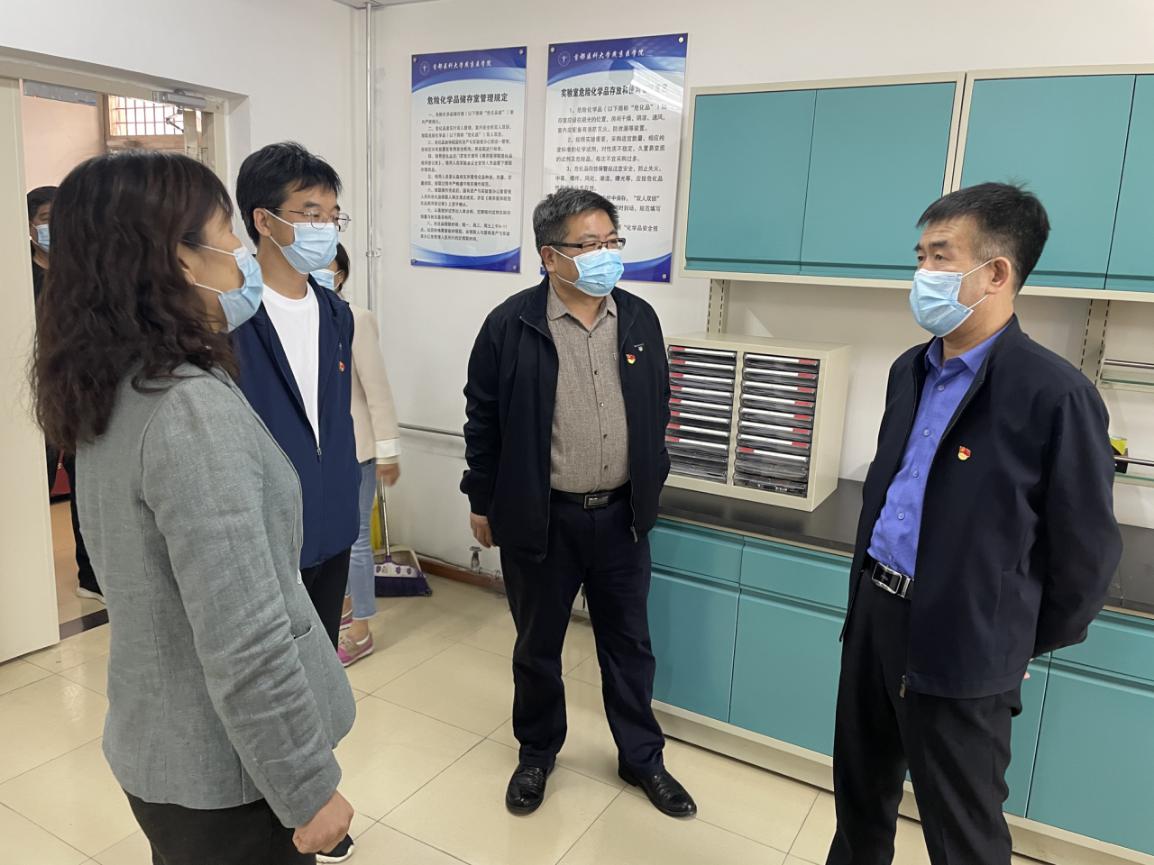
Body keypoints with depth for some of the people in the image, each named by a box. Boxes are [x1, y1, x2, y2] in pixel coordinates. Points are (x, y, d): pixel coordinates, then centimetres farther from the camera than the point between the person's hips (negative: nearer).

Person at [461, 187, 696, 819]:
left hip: (621, 515, 3)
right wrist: (482, 502, -1)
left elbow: (657, 411, 10)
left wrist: (648, 488, 11)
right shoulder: (511, 325, -10)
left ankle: (641, 758, 36)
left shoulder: (640, 320, 1)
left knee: (629, 642, 16)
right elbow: (483, 419, -4)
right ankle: (536, 754, 38)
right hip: (539, 517, -3)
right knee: (537, 645, 15)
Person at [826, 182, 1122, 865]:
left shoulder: (1055, 394, -17)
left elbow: (1086, 552, -10)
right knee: (859, 786, 23)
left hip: (961, 649, -6)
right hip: (873, 612, 7)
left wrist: (1026, 645, 2)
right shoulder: (910, 371, 6)